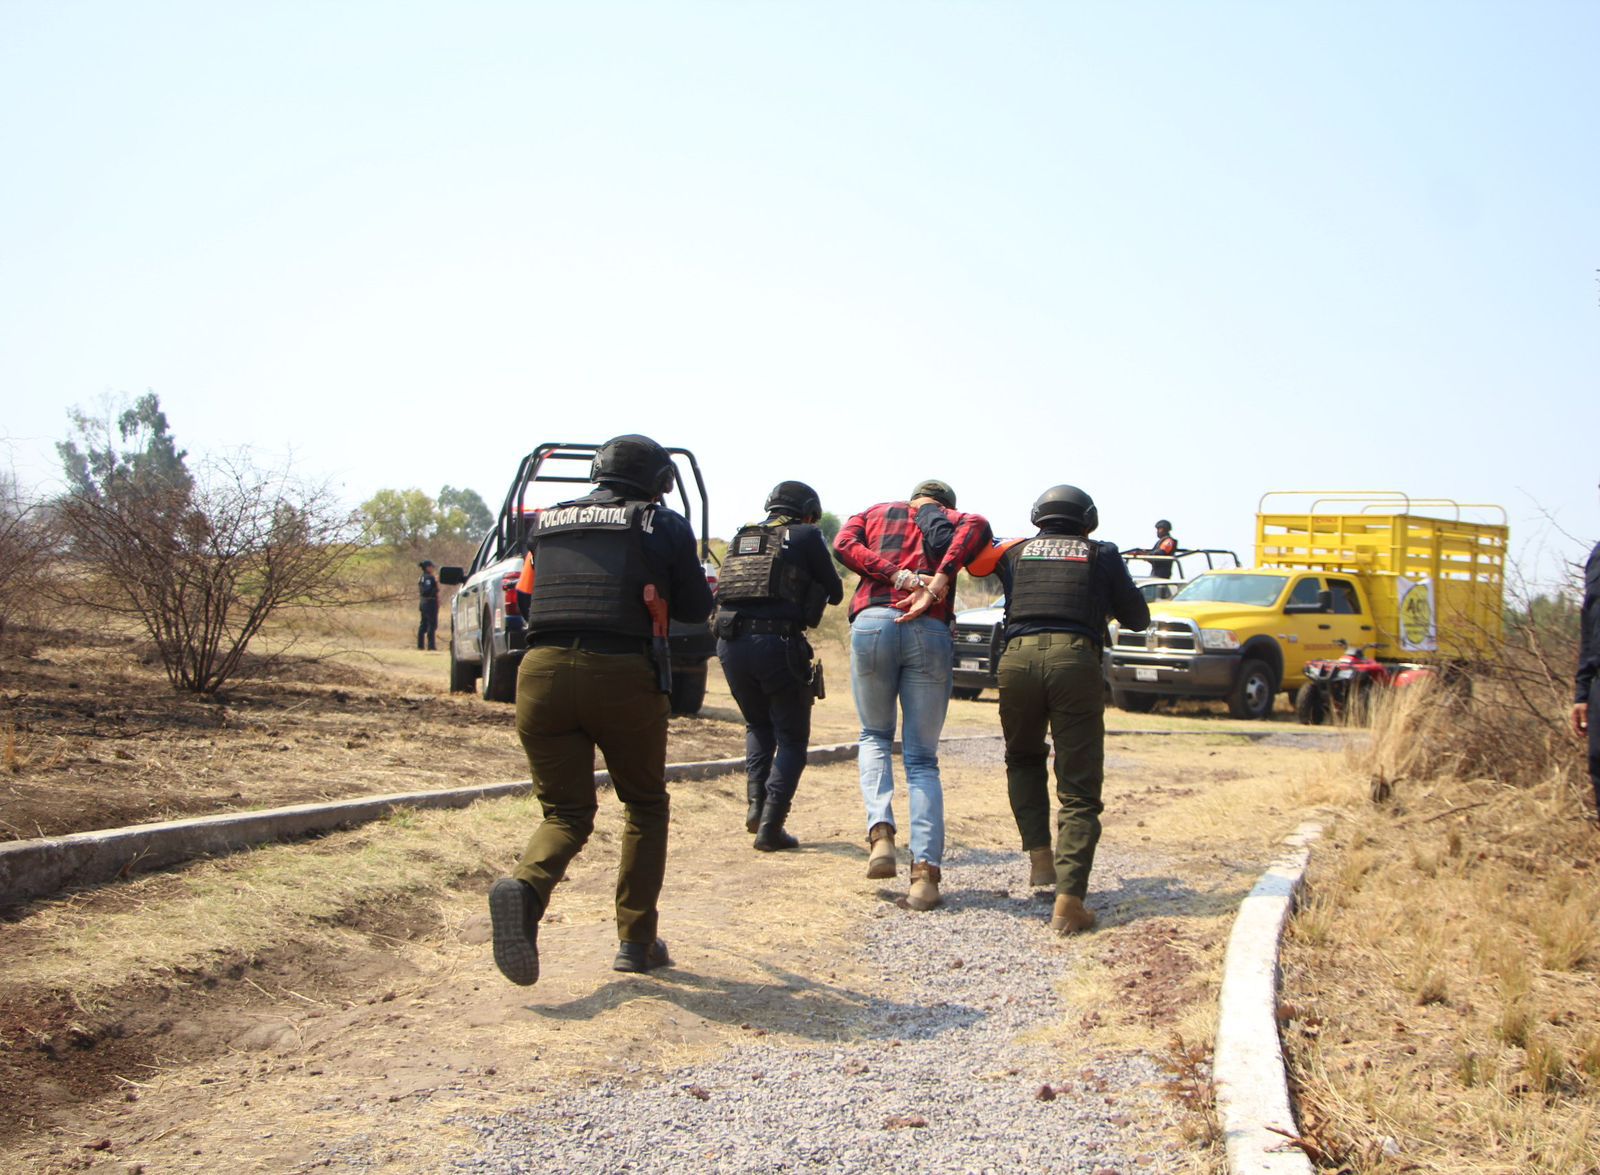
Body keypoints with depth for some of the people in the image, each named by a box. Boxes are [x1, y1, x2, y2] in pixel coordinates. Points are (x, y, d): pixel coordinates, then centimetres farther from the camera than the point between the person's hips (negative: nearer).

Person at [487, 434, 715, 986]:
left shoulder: (546, 521, 18)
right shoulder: (663, 525, 8)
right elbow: (696, 609, 11)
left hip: (543, 671, 2)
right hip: (623, 675, -2)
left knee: (565, 811, 11)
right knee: (645, 805, 19)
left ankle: (525, 887, -21)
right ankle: (636, 940, 16)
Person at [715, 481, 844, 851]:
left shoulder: (740, 538, 19)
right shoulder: (806, 536, 5)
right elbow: (835, 593, 10)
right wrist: (811, 583, 32)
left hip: (731, 643, 5)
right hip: (778, 643, -5)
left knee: (758, 725, 26)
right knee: (792, 738, 8)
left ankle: (756, 801, 11)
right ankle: (771, 825, -1)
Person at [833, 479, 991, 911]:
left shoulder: (876, 513, 27)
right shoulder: (953, 519, 23)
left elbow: (844, 545, 4)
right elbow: (978, 527, -3)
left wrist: (899, 576, -4)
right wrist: (937, 585, -9)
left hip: (872, 622, 0)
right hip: (930, 631, 0)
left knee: (875, 735, 22)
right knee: (922, 758, 7)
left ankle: (880, 831, -1)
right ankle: (925, 871, -7)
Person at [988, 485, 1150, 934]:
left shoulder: (1016, 551, 23)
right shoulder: (1102, 554, 20)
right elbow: (1137, 618, 25)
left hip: (1017, 657, 2)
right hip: (1075, 659, -1)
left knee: (1023, 761, 28)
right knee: (1079, 791, 2)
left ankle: (1039, 855, 15)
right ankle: (1068, 900, -10)